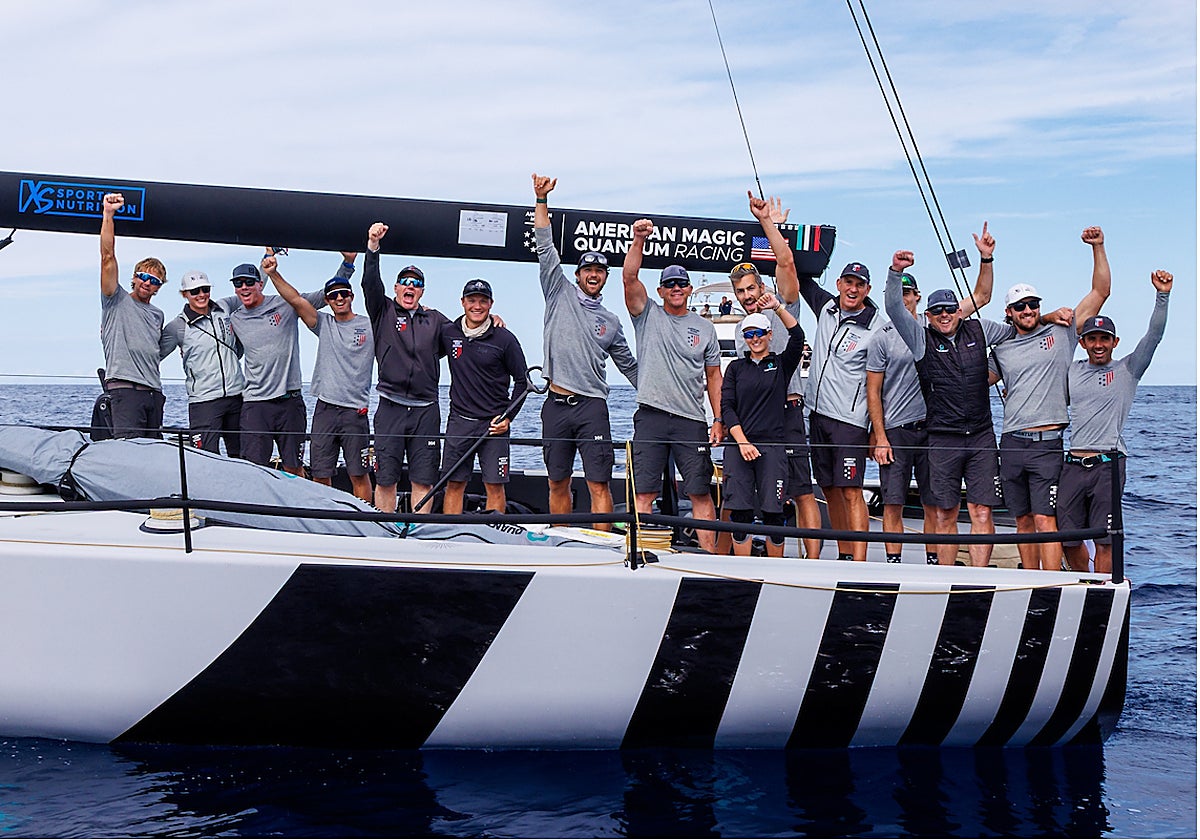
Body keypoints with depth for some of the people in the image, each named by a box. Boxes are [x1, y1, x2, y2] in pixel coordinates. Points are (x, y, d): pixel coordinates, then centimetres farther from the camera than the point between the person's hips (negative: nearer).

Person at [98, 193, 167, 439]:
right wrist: (108, 214, -15)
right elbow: (108, 257, -5)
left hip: (154, 391, 7)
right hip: (124, 388, -7)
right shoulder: (118, 301, 6)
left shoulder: (157, 314, 24)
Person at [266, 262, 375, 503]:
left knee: (359, 474, -1)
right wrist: (273, 273, -8)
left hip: (355, 410, -3)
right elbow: (295, 299, 2)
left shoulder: (370, 326, 4)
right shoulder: (324, 324, 11)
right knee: (320, 475, 5)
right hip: (324, 408, 3)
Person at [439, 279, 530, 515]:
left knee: (495, 486, 0)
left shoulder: (504, 339, -3)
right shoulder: (448, 333, 5)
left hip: (493, 423, -2)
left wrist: (508, 417, -4)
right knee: (454, 484, 4)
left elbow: (522, 380, 3)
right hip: (459, 421, 2)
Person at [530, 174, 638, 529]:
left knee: (598, 484, -7)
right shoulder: (560, 294, 10)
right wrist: (541, 200, -3)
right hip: (556, 405, 0)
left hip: (592, 406, 0)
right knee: (558, 483, 6)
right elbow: (545, 249, 3)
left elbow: (629, 365, 24)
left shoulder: (611, 322, 15)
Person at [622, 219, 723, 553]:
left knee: (701, 493, 2)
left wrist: (719, 420, 6)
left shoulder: (704, 328, 12)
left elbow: (714, 377, 14)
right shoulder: (648, 315, 7)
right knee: (643, 492, -2)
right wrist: (639, 240, -20)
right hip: (651, 416, -1)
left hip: (692, 421, 1)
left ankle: (709, 555, 5)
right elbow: (629, 277, -8)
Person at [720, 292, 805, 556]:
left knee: (773, 513, -2)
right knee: (740, 513, -3)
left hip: (773, 445, -1)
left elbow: (797, 337, -6)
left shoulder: (781, 364, 10)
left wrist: (778, 307, -13)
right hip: (739, 445, 1)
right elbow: (727, 407, 6)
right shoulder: (736, 367, 13)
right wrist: (742, 442, -5)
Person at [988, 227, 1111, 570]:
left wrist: (1097, 248, -5)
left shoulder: (1061, 334, 6)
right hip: (1011, 444, 4)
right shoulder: (1002, 351, 15)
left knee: (1045, 520, -11)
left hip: (1047, 443, -4)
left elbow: (1100, 291, 3)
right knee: (1023, 521, 9)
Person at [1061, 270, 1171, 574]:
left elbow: (1154, 335, -4)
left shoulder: (1127, 371, 7)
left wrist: (1162, 296, -15)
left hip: (1108, 465, -3)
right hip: (1073, 466, 3)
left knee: (1105, 541, -5)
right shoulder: (1072, 371, 16)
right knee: (1069, 540, 6)